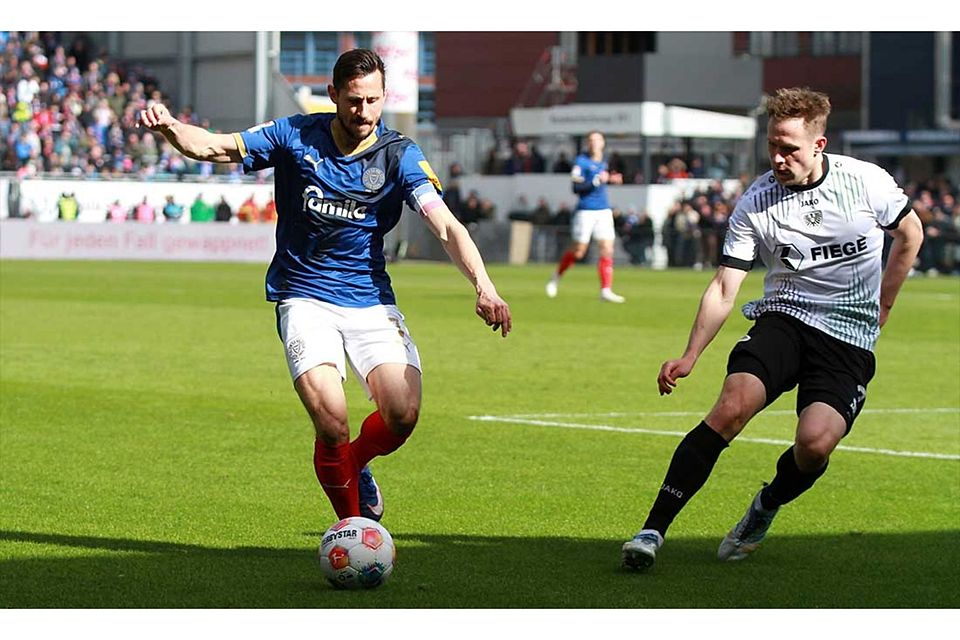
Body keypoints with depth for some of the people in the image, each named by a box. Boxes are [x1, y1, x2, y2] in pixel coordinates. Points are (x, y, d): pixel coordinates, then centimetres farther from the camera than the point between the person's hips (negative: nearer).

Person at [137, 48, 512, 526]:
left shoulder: (399, 155, -6)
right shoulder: (296, 137, -4)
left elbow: (446, 227, -16)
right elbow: (215, 147, -7)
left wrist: (483, 285, -32)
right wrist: (171, 129, -30)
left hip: (371, 301, 1)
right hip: (304, 299, -1)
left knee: (403, 415, -17)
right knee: (331, 421, -23)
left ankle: (355, 464, 20)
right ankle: (351, 521, 4)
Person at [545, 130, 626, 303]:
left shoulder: (603, 162, 13)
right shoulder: (581, 161, -9)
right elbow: (576, 188, -16)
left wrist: (609, 180, 13)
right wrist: (597, 181, -24)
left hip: (604, 211, 6)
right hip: (586, 211, -6)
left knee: (607, 250, -6)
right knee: (578, 251, 2)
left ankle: (606, 290, -6)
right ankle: (556, 278, 27)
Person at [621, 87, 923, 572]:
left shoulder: (866, 181, -6)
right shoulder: (755, 204, -5)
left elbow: (910, 235, 13)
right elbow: (724, 288, -4)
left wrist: (879, 309, 17)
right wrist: (689, 357, -15)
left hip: (849, 337, 0)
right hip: (783, 318, 1)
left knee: (815, 443, -24)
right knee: (732, 405, -27)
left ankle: (767, 506, 13)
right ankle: (653, 530, -24)